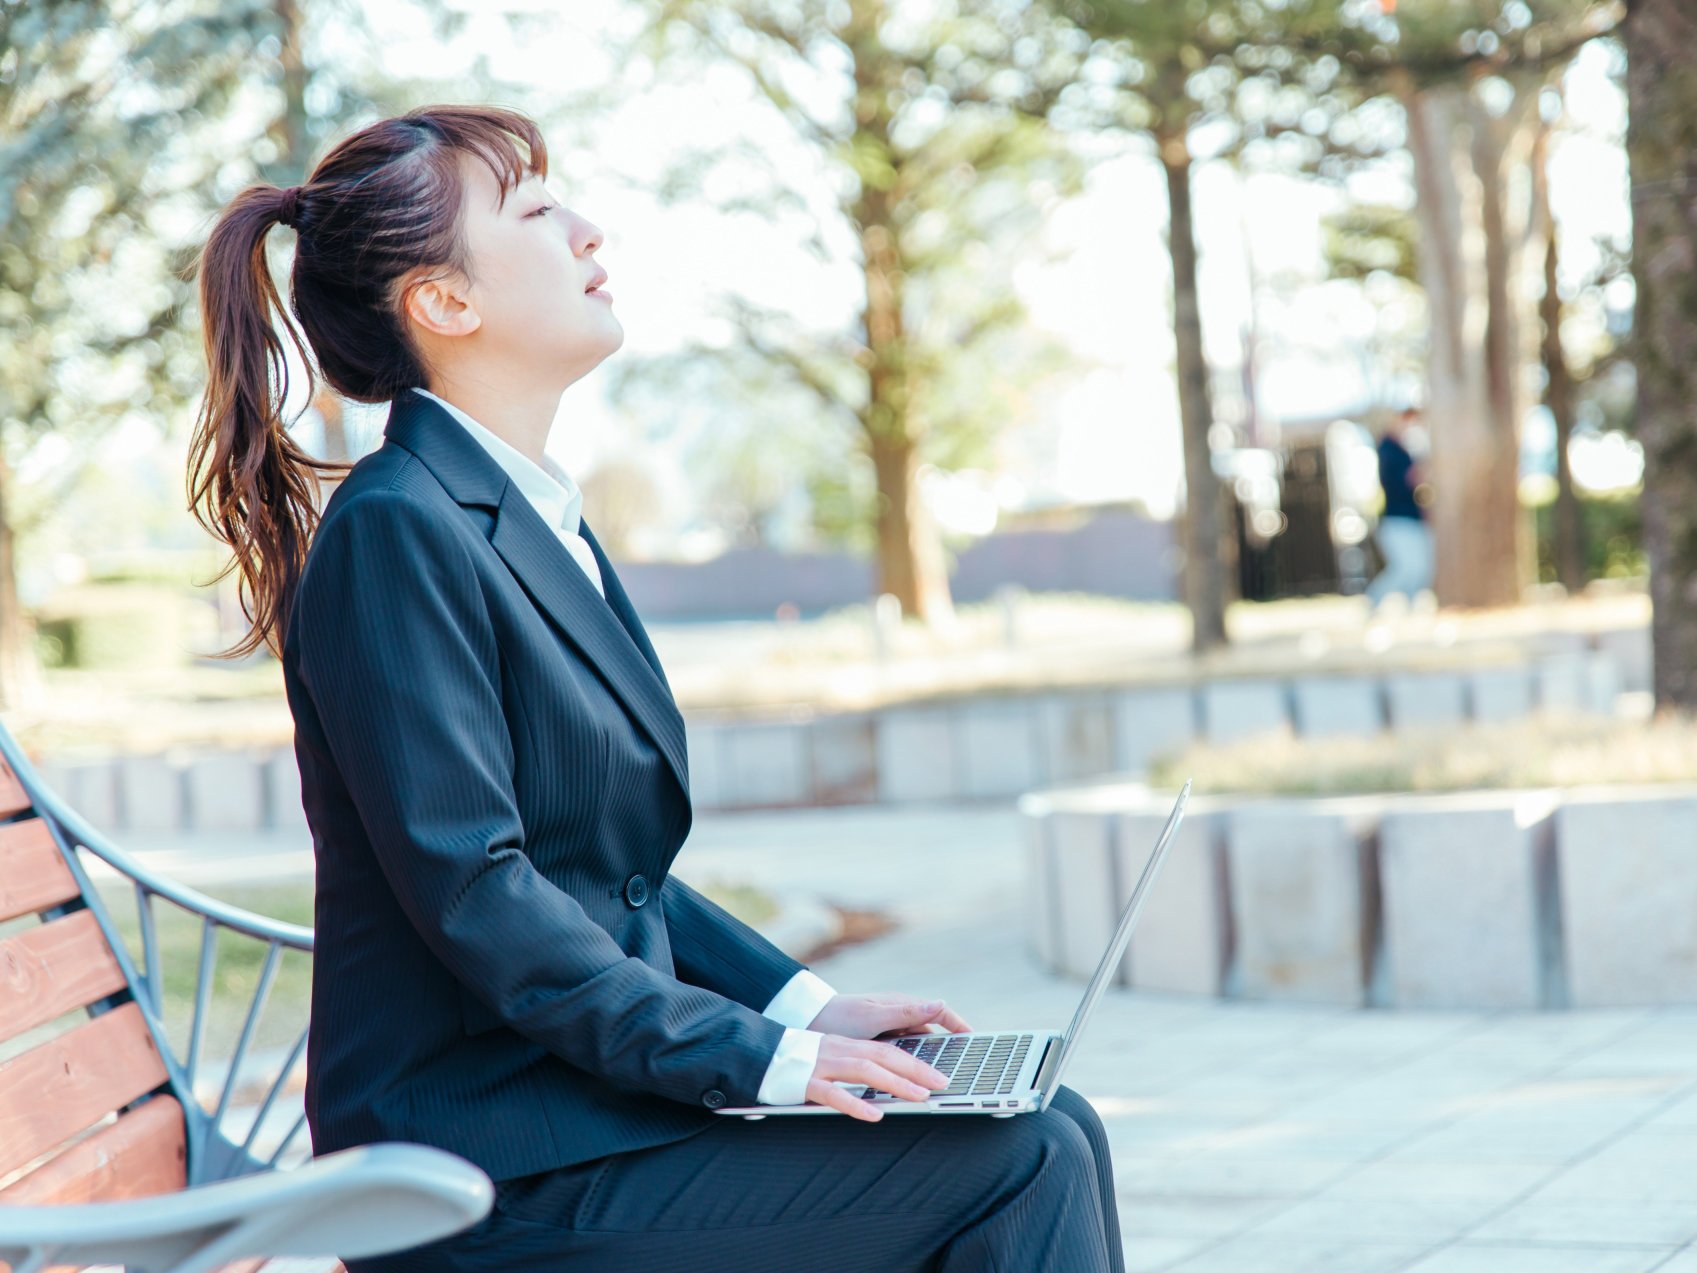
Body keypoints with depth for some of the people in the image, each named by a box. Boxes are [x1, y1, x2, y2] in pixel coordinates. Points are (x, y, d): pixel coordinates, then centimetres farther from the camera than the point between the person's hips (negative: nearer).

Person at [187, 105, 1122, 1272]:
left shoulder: (542, 519, 15)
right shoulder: (396, 531, -15)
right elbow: (473, 892, -20)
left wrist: (800, 1004, 8)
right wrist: (760, 1054, -20)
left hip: (593, 1084, 9)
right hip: (491, 1164, -9)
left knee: (1053, 1132, -1)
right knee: (1021, 1165, -15)